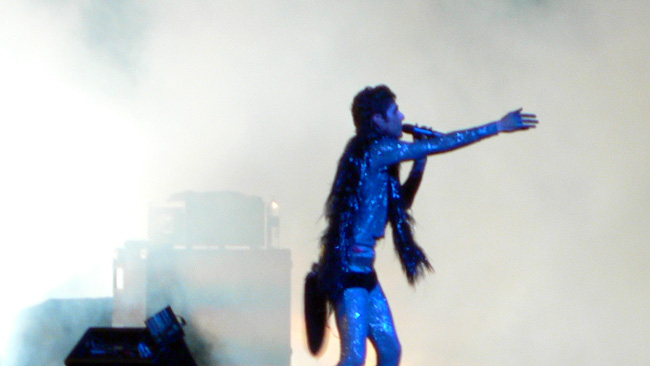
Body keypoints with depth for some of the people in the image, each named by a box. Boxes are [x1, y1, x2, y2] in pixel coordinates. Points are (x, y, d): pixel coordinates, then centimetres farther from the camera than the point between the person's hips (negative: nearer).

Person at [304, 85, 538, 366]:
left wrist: (420, 162, 15)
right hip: (349, 267, -10)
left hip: (362, 269, 10)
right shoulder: (376, 151, -11)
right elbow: (442, 144, -10)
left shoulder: (377, 157, 17)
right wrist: (498, 127, -4)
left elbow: (401, 203, 26)